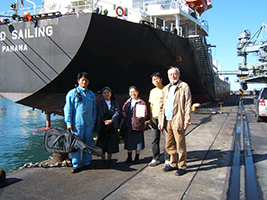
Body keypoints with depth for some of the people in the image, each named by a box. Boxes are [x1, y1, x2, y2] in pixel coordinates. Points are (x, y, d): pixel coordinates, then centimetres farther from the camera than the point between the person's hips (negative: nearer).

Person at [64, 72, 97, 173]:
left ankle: (87, 163, 23)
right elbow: (68, 109, -3)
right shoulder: (72, 93, -1)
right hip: (77, 124, -4)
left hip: (89, 123, 4)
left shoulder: (91, 94, 13)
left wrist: (94, 120, 11)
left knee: (88, 143, 9)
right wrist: (69, 122, -9)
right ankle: (76, 165, 11)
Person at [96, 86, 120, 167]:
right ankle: (103, 160, 14)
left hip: (113, 125, 2)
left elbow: (117, 112, -3)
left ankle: (109, 160, 15)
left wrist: (111, 120, -18)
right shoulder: (100, 103, 5)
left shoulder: (114, 102, 9)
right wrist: (105, 121, -20)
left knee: (111, 143, 3)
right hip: (103, 126, -1)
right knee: (102, 143, 1)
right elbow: (101, 114, -6)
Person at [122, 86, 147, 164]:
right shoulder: (127, 102, 12)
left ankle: (137, 158, 21)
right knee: (129, 141, 11)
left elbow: (145, 114, -4)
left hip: (137, 124, -4)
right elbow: (123, 111, 17)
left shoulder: (141, 102, -2)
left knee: (138, 141, 4)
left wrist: (141, 117, -24)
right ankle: (129, 157, 26)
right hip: (128, 125, 4)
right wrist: (123, 115, -4)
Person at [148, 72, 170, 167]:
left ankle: (167, 159, 11)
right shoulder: (152, 91, 12)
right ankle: (155, 159, 19)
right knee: (155, 140, 8)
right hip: (154, 118, 4)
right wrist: (150, 119, 12)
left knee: (167, 139, -2)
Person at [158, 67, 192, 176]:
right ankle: (173, 164, 28)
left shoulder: (184, 87, -1)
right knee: (169, 146, 13)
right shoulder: (165, 89, 18)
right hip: (167, 121, 6)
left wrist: (187, 120, -13)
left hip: (178, 121, -6)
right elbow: (161, 105, 18)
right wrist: (160, 120, 12)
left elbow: (188, 104, -6)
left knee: (180, 146, 1)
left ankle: (182, 166, 14)